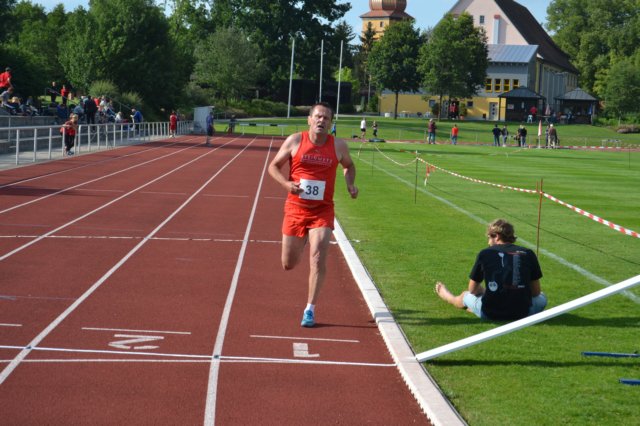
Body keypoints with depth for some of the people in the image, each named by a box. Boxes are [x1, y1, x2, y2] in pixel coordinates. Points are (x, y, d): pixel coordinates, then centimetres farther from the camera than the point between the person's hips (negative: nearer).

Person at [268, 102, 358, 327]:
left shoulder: (338, 146, -2)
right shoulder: (295, 141, -5)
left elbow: (349, 166, 18)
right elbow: (274, 166, 3)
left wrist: (350, 184, -2)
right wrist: (286, 183, -16)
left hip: (322, 211, 0)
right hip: (295, 208, 0)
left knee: (318, 259, -16)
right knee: (289, 264, 9)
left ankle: (310, 310, -6)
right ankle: (299, 245, 48)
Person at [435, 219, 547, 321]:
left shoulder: (485, 253, 3)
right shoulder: (528, 254, 4)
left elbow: (472, 290, 11)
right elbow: (536, 292, 9)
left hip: (490, 314, 1)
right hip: (522, 314, 0)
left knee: (466, 296, 32)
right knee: (541, 298, 33)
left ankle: (446, 295, 65)